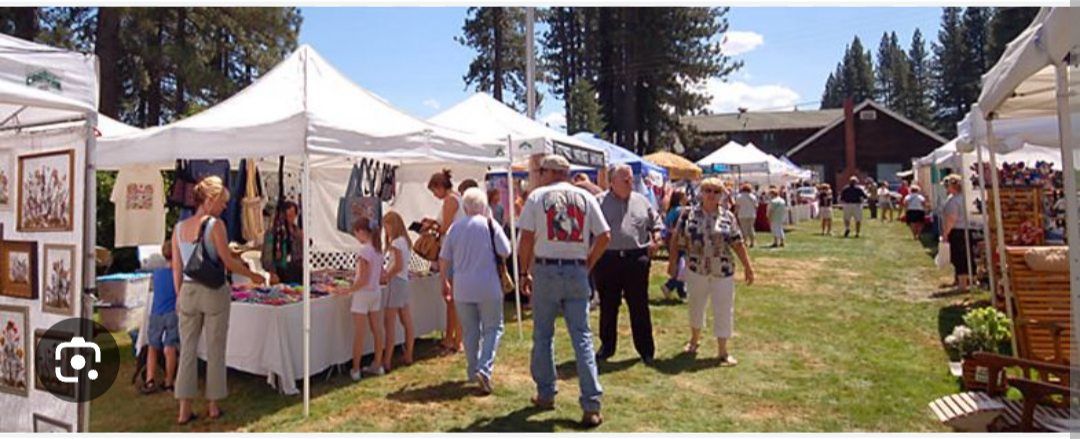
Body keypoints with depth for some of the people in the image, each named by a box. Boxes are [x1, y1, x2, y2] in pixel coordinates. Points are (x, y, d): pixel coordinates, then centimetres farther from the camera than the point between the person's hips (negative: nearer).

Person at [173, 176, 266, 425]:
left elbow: (176, 267, 8)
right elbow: (228, 262, -10)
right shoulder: (215, 224, -10)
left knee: (188, 350, 10)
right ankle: (213, 405, 16)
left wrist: (179, 295, 15)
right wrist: (252, 276, 3)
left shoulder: (179, 227, 6)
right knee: (215, 351, 7)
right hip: (214, 292, -5)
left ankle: (184, 409, 13)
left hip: (188, 291, 5)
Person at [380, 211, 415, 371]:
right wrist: (387, 273, 9)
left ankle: (386, 361, -5)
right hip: (404, 282, 10)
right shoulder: (406, 241, 14)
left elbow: (398, 266, -20)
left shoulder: (396, 242, -13)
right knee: (407, 322, 13)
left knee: (390, 323, -7)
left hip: (396, 282, -10)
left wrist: (385, 277, -9)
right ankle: (408, 356, 22)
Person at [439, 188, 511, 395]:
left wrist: (445, 281, 21)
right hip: (488, 287, -3)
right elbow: (505, 252, -7)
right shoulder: (490, 224, -6)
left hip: (462, 288, 3)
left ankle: (473, 372, 22)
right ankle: (484, 369, -9)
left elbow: (444, 258, 8)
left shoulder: (455, 227, 4)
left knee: (470, 331, 15)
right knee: (492, 328, 6)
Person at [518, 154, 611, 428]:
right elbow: (605, 236, 2)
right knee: (582, 337, 3)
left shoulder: (537, 196, -1)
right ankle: (591, 406, 0)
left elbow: (527, 238, -6)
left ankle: (545, 395, 23)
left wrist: (524, 272, 4)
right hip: (577, 272, 2)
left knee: (543, 335, 13)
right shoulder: (586, 198, 6)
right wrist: (588, 265, 12)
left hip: (546, 270, -1)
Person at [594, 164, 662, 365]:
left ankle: (646, 349, 17)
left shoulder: (641, 201, 11)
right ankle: (607, 346, 26)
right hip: (607, 260, -1)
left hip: (636, 259, 1)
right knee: (608, 306, 10)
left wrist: (656, 238, 0)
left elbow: (656, 222, 18)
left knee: (639, 306, 6)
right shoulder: (599, 202, 1)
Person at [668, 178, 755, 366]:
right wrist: (671, 262, 1)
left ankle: (722, 350, 14)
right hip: (696, 270, 0)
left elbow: (737, 244, 2)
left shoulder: (728, 217, 0)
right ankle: (694, 339, 38)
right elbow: (677, 240, 1)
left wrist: (748, 266, 1)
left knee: (723, 309, 2)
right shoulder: (689, 214, -3)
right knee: (696, 305, 16)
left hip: (723, 271, 0)